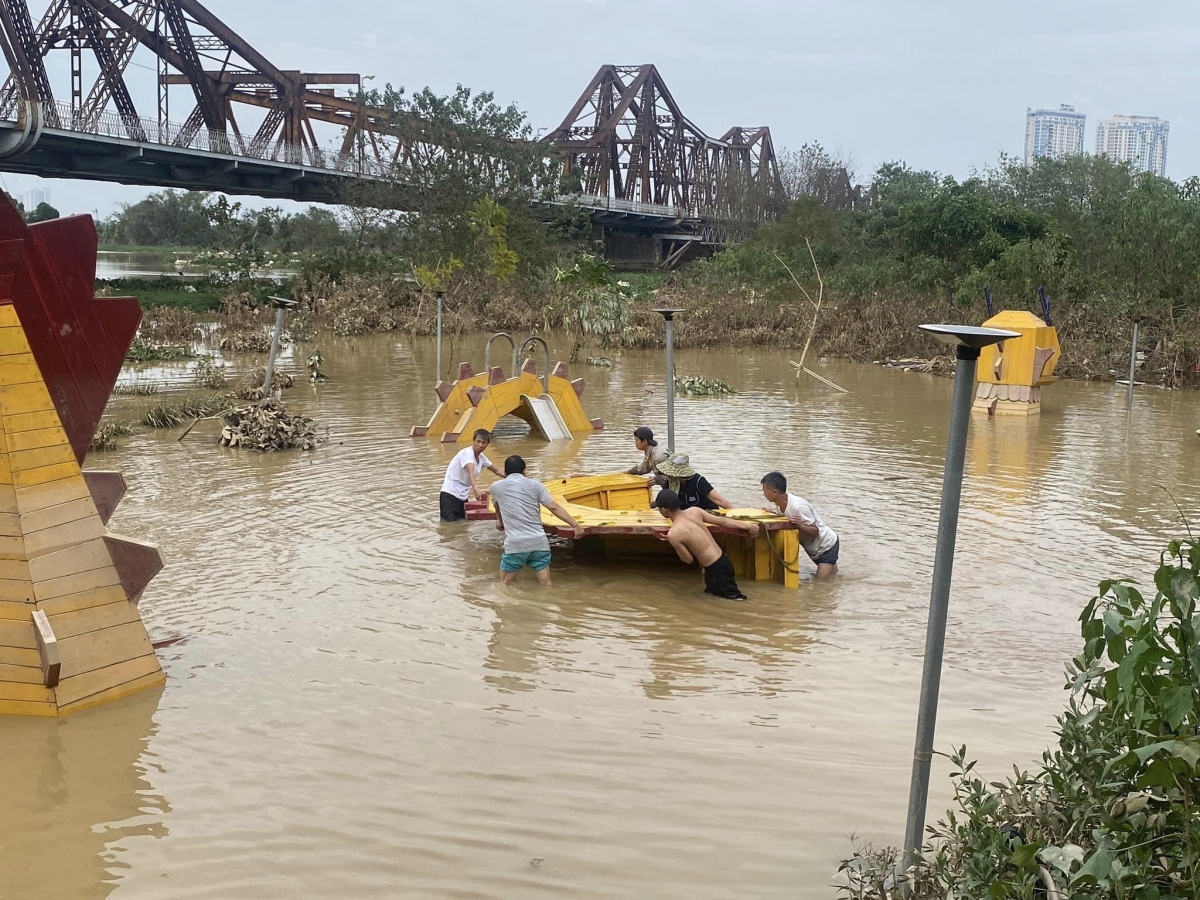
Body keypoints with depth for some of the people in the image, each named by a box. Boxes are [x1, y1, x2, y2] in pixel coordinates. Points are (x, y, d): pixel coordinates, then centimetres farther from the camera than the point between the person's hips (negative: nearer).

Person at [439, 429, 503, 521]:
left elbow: (496, 470, 22)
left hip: (462, 495, 8)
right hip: (450, 492, -8)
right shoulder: (467, 453, -20)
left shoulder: (481, 458, 5)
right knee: (451, 519, -18)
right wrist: (475, 488, -53)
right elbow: (470, 471, -38)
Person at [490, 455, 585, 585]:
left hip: (515, 544, -1)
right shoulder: (535, 484, 9)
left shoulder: (496, 487, 12)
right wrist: (575, 525, -3)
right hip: (539, 542, 1)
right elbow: (554, 507, -2)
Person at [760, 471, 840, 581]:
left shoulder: (798, 507, -33)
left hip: (827, 545, -8)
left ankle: (832, 566, 13)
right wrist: (771, 513, -15)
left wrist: (798, 524, -42)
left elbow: (815, 532, -27)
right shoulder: (780, 504, -9)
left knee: (822, 580, -9)